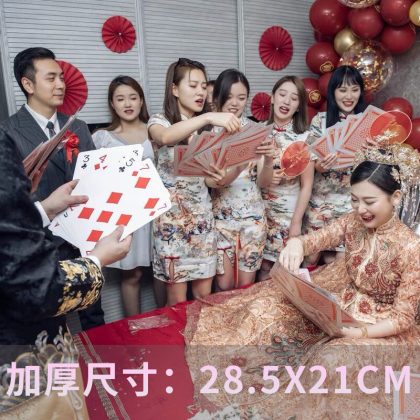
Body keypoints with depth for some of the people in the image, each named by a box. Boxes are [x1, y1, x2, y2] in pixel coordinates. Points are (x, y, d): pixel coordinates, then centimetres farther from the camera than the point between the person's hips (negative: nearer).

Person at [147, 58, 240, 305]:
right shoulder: (160, 121, -3)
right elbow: (165, 137, -30)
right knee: (178, 298, 3)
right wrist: (208, 117, -40)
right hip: (171, 215, -4)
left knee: (205, 296, 10)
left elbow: (218, 176, 3)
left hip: (202, 215, 4)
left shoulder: (207, 128, 11)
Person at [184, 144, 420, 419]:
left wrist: (355, 333, -33)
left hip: (380, 326, -5)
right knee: (266, 309, -9)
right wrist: (297, 244, -41)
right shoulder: (353, 222, -7)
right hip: (339, 306, 5)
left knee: (334, 360, -36)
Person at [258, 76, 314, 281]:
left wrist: (296, 222, -7)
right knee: (263, 268, 6)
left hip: (288, 213, -1)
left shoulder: (304, 138, -5)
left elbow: (306, 185, -3)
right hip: (260, 210, 1)